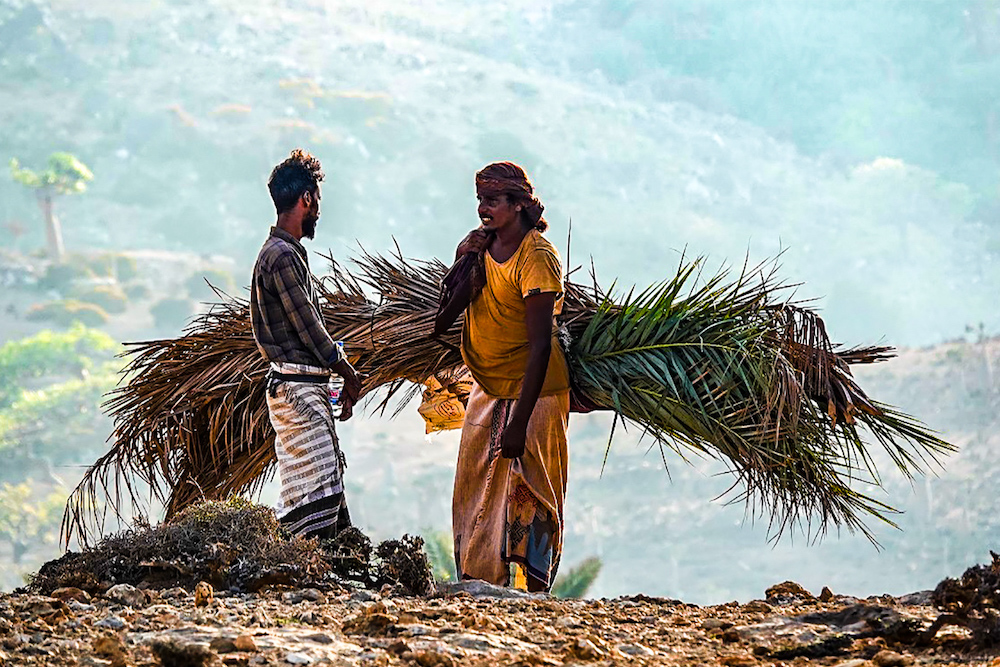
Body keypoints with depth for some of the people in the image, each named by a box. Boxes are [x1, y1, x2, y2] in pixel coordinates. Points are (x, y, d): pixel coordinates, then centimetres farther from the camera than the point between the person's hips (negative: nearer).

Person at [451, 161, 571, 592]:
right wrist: (463, 261, -8)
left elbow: (540, 346, -24)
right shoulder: (482, 242, 3)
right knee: (474, 496, 11)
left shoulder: (537, 258, -20)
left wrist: (519, 423, -28)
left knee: (525, 497, -6)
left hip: (530, 394, -8)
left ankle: (531, 595, -1)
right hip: (488, 391, 8)